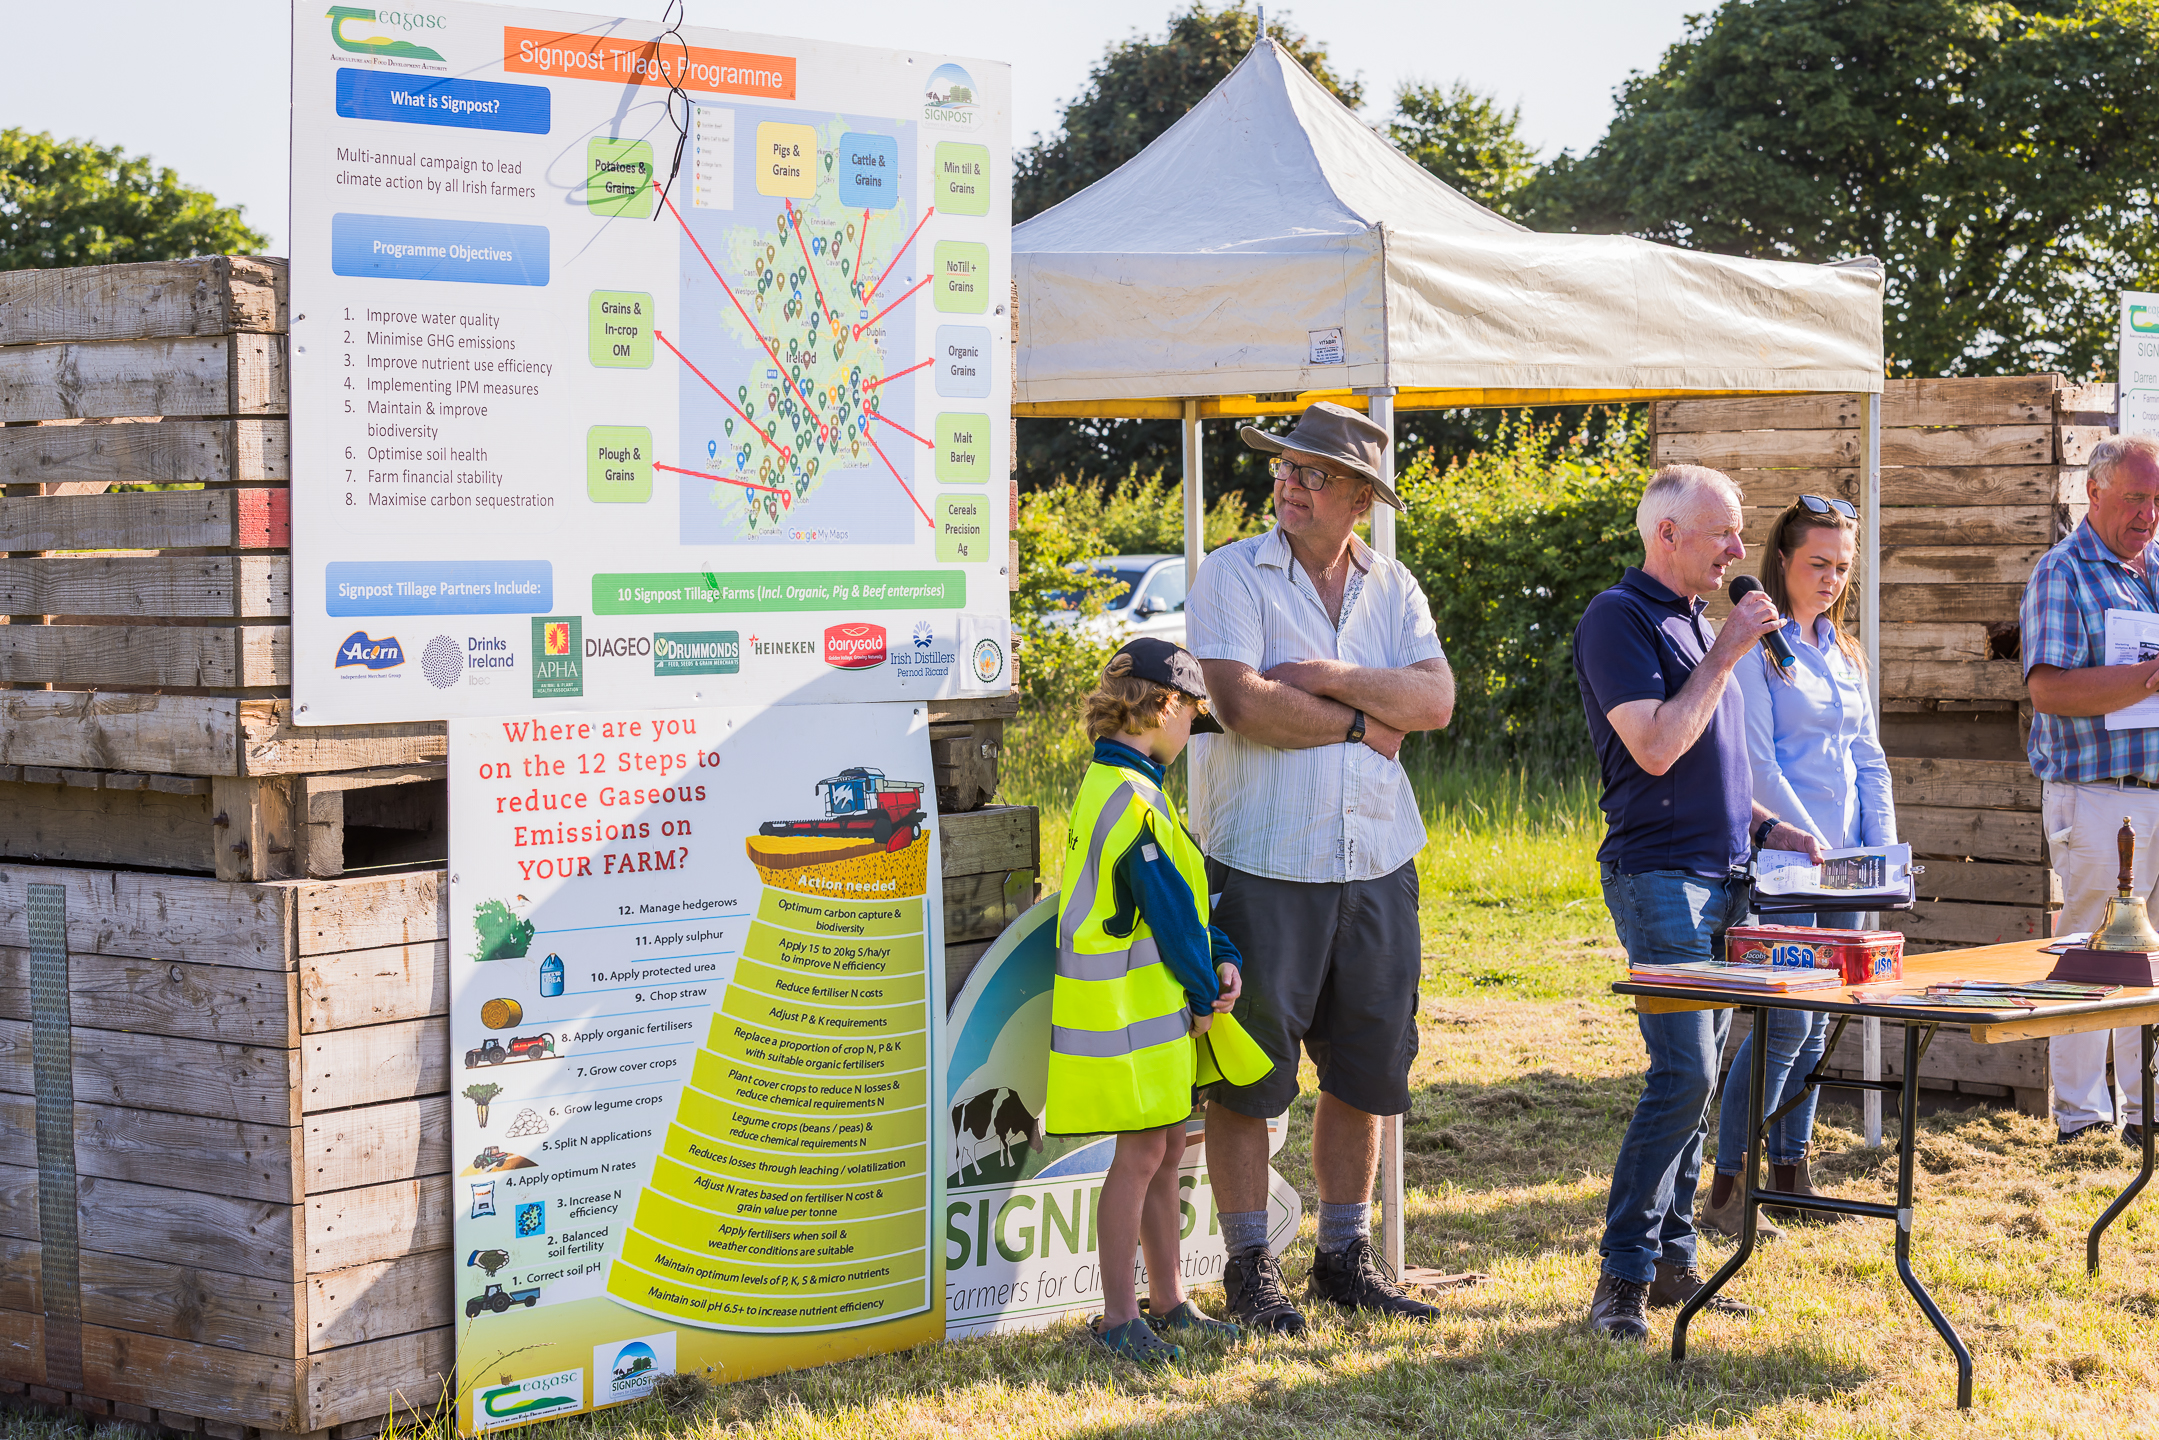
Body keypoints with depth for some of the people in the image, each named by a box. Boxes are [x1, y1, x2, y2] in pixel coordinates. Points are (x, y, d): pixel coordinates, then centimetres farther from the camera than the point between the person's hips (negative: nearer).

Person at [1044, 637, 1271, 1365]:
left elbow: (1185, 892, 16)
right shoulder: (1129, 797, -18)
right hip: (1129, 1006, -10)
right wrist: (1205, 994, -8)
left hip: (1160, 1009, 10)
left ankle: (1168, 1301, 22)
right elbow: (1166, 906, -17)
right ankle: (1118, 1315, 1)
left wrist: (1221, 961, 2)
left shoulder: (1124, 786, 15)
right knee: (1141, 1154, -6)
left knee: (1166, 1151, 14)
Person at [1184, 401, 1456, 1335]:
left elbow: (1435, 699, -3)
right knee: (1248, 1069, -1)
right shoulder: (1234, 574, -2)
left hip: (1375, 864, 5)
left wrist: (1330, 678, -14)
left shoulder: (1392, 589, 11)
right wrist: (1363, 723, -7)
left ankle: (1345, 1257, 22)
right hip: (1262, 863, -4)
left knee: (1366, 1065, 10)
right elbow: (1239, 701, -16)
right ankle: (1249, 1269, 9)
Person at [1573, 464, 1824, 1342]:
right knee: (1685, 1072, -15)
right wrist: (1728, 652, -14)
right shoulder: (1620, 618, -9)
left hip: (1718, 874, 9)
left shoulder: (1694, 621, 19)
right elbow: (1655, 748, -19)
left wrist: (1763, 826, 16)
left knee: (1694, 1076, 9)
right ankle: (1622, 1277, -10)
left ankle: (1672, 1260, 15)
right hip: (1658, 874, -9)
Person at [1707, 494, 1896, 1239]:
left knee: (1816, 1024, 9)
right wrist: (1815, 847, -14)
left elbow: (1868, 758, 18)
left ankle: (1791, 1173, 17)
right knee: (1785, 1023, -12)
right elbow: (1757, 764, -12)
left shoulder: (1844, 651, 17)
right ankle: (1726, 1190, -8)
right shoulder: (1755, 646, -6)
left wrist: (1883, 851, 7)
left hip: (1844, 866, 7)